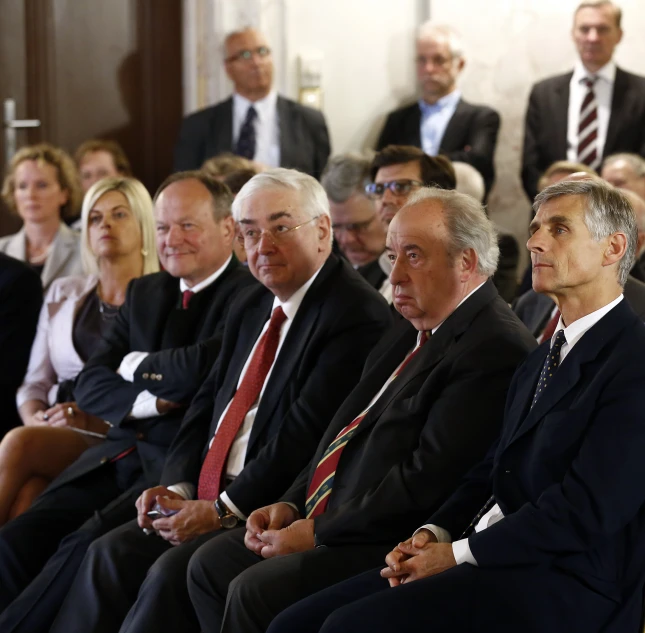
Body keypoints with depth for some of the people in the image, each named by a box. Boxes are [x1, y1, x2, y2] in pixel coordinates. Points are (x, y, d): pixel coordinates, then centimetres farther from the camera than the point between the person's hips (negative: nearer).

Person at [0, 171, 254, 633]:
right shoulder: (144, 293, 18)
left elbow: (200, 368, -20)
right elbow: (90, 385, 12)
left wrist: (134, 365, -1)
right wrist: (148, 402, -8)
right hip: (122, 452, 7)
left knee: (85, 545, -28)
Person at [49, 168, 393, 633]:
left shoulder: (358, 316, -14)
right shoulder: (252, 308, 17)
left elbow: (306, 434, -19)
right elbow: (207, 405, 18)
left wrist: (226, 509, -18)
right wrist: (178, 487, 1)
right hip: (214, 499, 9)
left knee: (174, 570, -25)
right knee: (112, 553, -5)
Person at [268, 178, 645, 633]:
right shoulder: (544, 357, 23)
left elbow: (586, 507, -18)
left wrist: (458, 553, -12)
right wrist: (433, 534, 3)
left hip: (563, 585, -9)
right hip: (496, 559, 9)